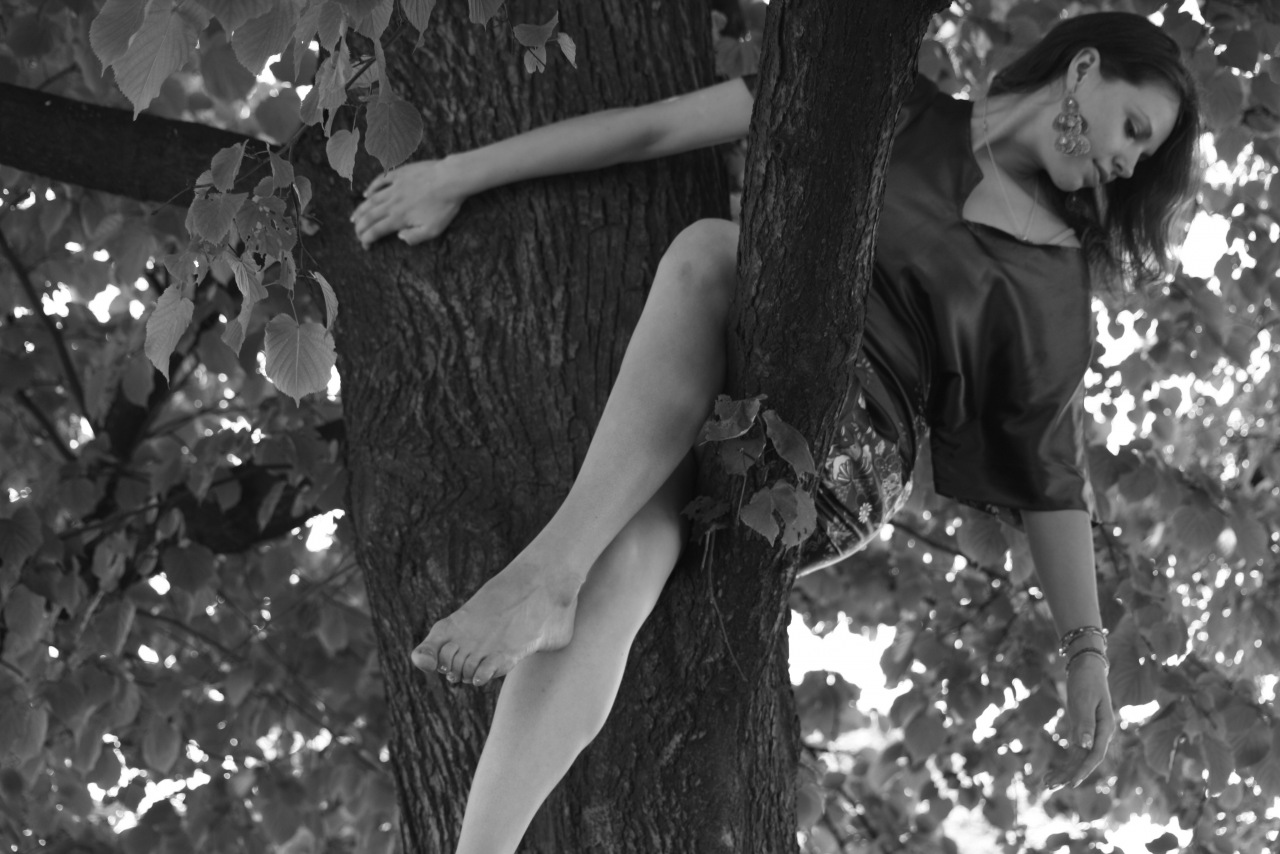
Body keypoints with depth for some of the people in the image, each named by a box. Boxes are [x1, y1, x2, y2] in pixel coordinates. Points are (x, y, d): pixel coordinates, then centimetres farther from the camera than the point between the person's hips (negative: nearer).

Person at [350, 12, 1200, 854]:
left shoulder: (1056, 281, 18)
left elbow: (1052, 475, 17)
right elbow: (656, 127, 9)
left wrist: (1089, 655, 7)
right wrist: (455, 176, 4)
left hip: (846, 459, -1)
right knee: (621, 562, -37)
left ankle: (548, 574, -45)